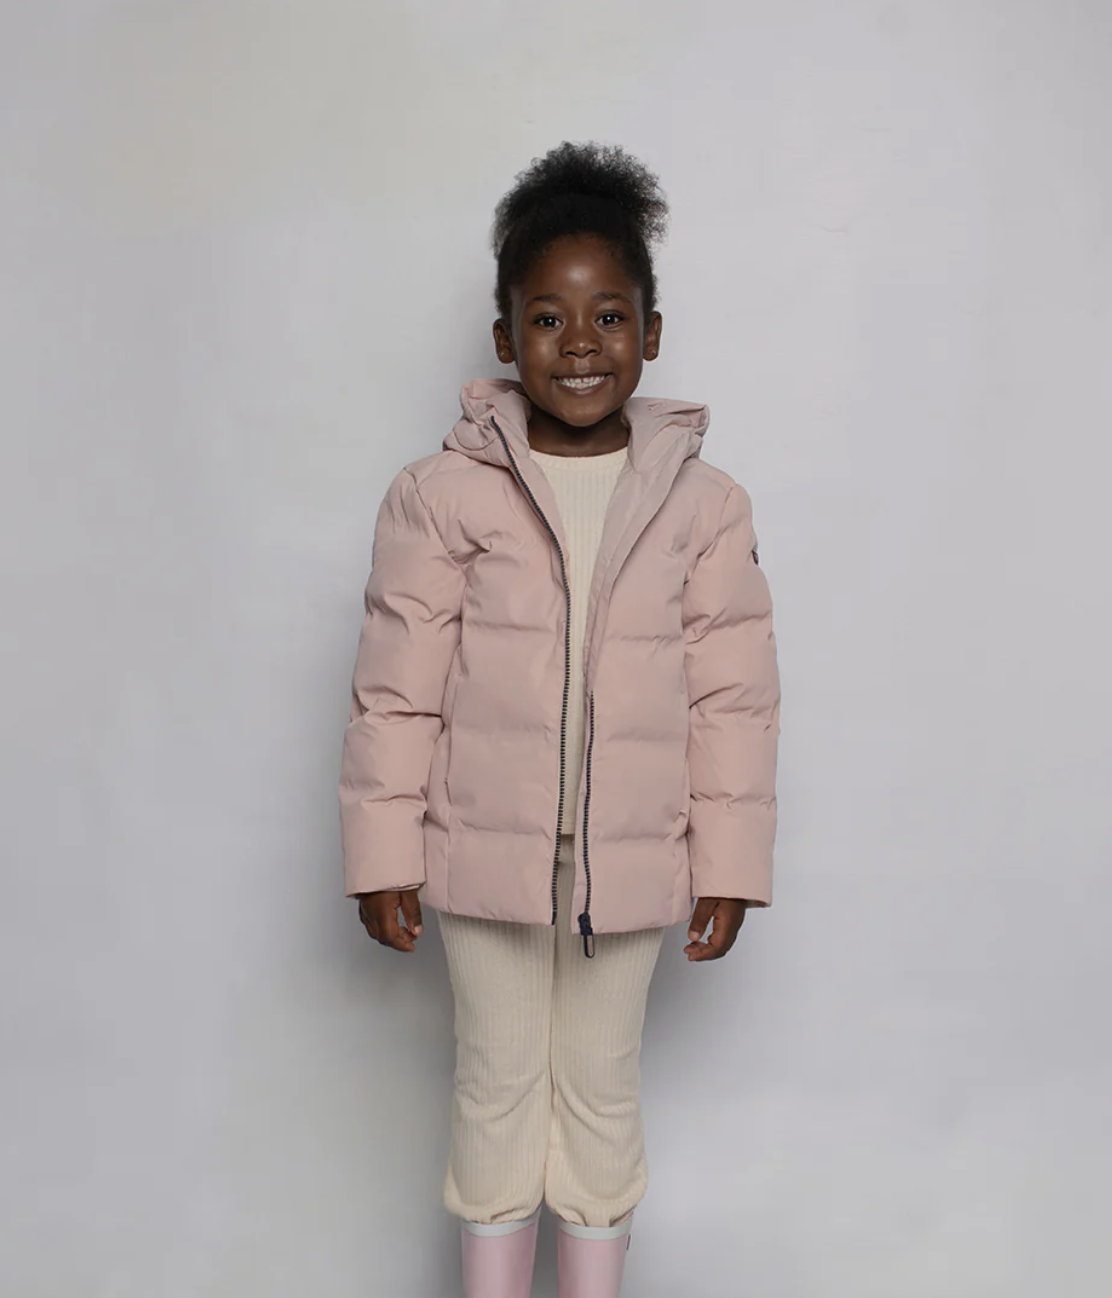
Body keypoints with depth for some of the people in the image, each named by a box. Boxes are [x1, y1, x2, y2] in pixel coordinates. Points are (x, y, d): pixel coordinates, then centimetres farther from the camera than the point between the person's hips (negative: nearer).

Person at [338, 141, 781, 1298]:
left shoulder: (703, 505, -5)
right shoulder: (441, 496, -9)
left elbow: (736, 699, -1)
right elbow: (396, 690, -5)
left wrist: (730, 868, 0)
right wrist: (383, 856, -3)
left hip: (629, 859, 1)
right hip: (484, 852, 0)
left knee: (602, 1086, 18)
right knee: (497, 1083, 16)